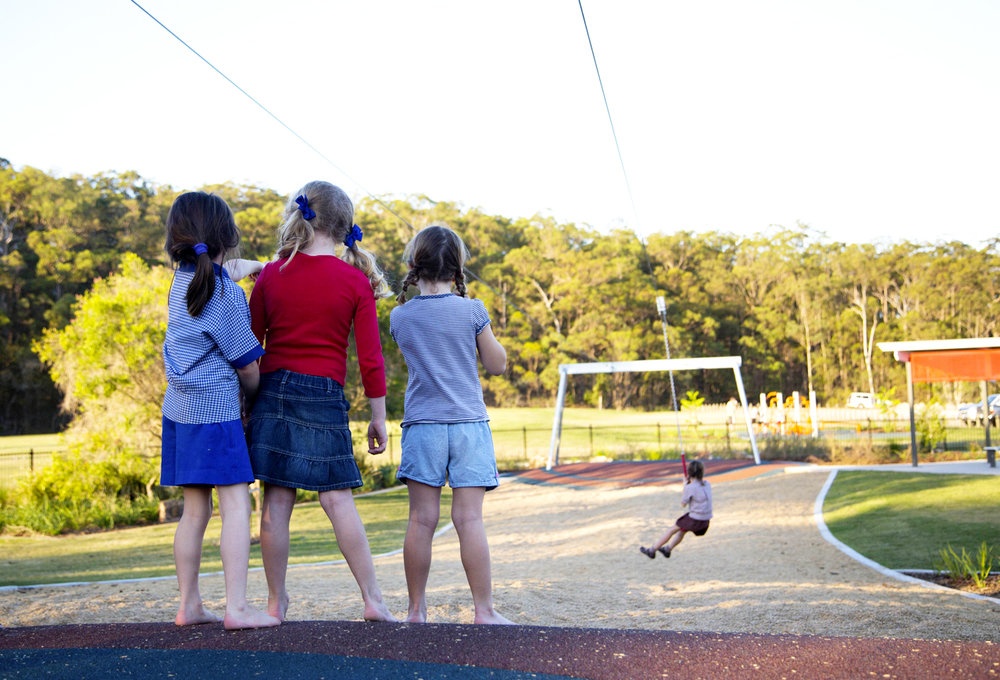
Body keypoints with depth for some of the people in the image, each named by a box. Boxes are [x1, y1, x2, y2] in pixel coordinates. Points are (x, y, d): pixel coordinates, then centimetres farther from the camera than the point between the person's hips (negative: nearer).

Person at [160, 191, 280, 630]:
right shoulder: (227, 294, -14)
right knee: (236, 506, -6)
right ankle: (237, 607, -10)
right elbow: (247, 365, -7)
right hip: (216, 412, -8)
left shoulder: (181, 281, 8)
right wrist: (256, 398, 10)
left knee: (194, 511, 11)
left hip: (180, 409, 8)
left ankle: (189, 606, 16)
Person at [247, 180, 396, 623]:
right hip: (324, 397, -2)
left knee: (276, 501, 5)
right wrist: (378, 417, 4)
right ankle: (372, 599, 2)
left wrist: (247, 399, 16)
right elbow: (370, 359, -3)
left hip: (273, 392, 2)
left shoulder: (271, 274, 3)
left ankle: (276, 602, 13)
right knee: (338, 499, 0)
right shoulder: (356, 281, -2)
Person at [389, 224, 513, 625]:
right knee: (470, 518, -3)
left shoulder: (400, 316, 3)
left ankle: (416, 609, 9)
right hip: (469, 424, -1)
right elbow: (497, 365, 5)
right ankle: (484, 609, 0)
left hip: (422, 426, 2)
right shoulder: (472, 311, -3)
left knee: (421, 520, 3)